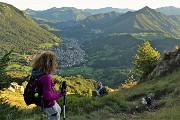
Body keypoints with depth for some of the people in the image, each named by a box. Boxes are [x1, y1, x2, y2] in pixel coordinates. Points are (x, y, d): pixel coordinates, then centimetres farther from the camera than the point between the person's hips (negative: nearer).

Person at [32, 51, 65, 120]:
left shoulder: (36, 70, -14)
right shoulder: (46, 78, -39)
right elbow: (48, 97, -34)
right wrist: (61, 94, -22)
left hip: (42, 100, 8)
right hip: (48, 104, -8)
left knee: (58, 110, 33)